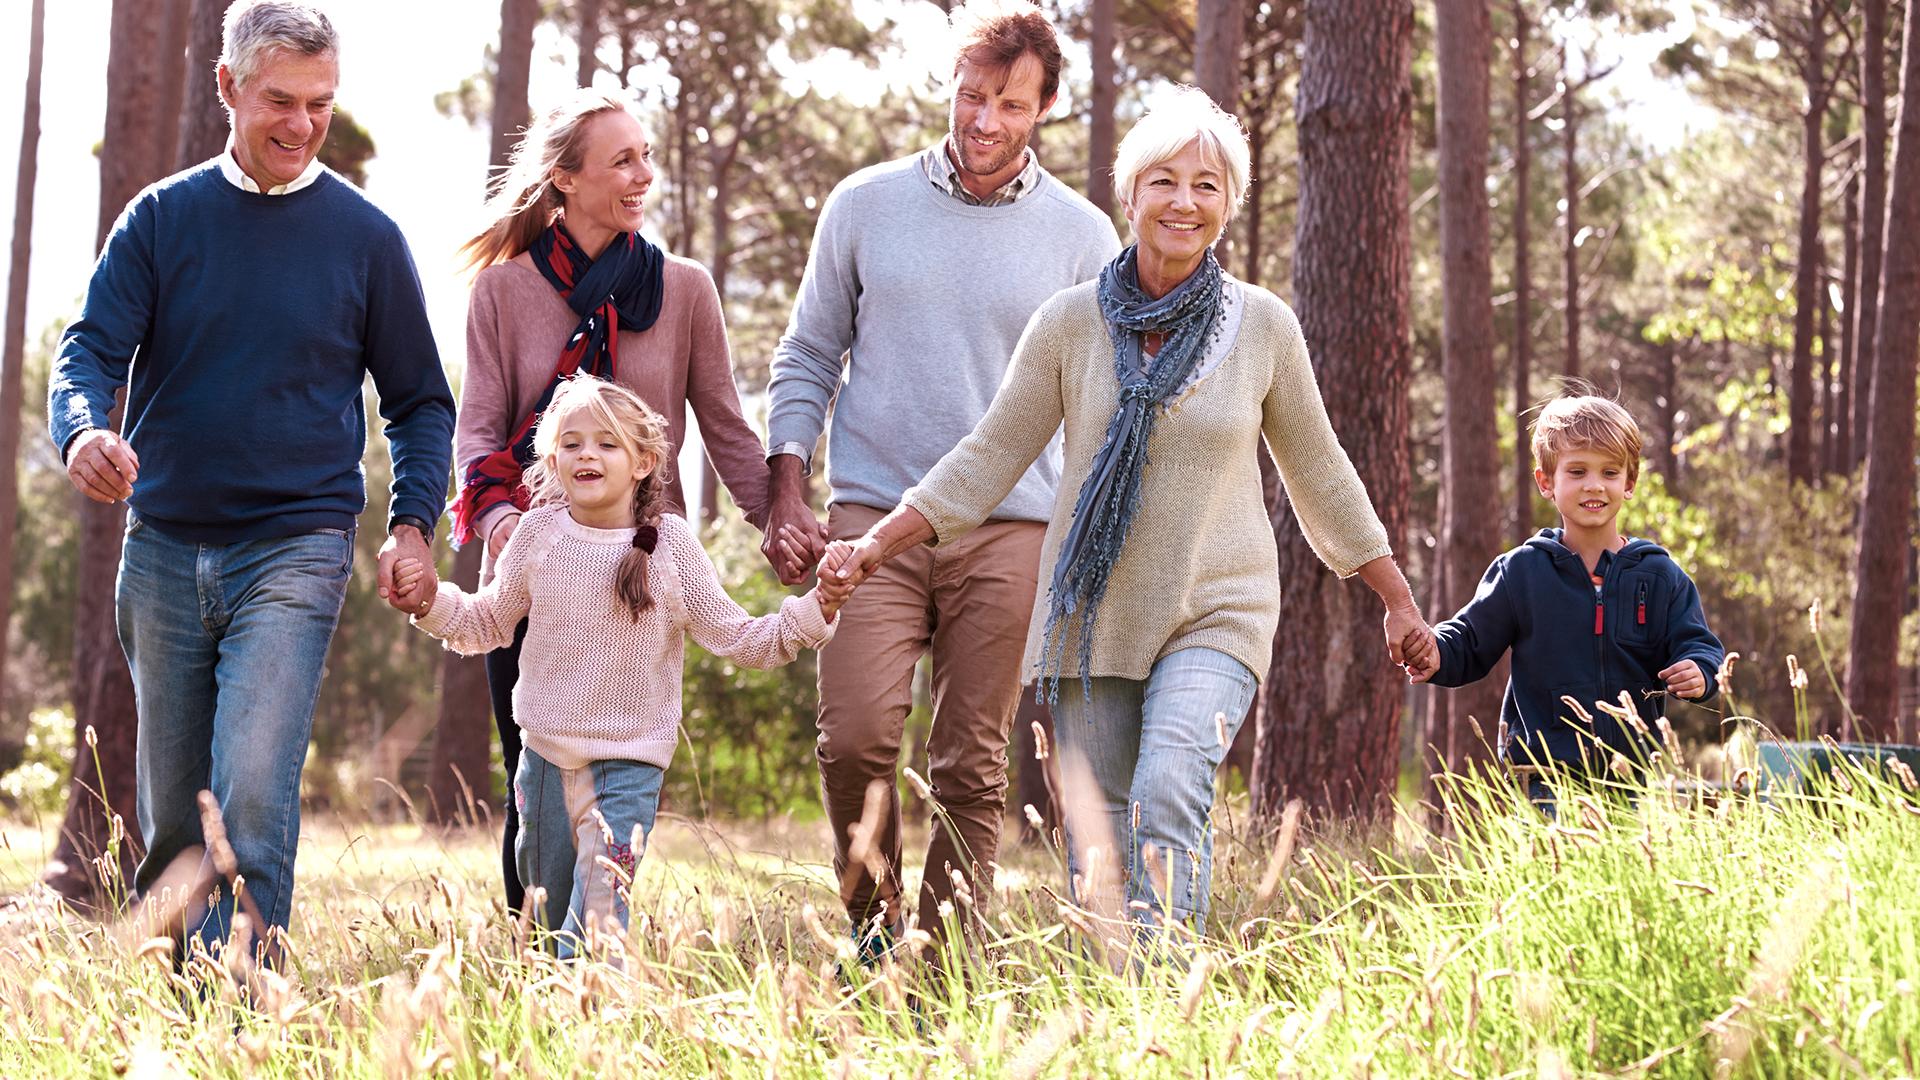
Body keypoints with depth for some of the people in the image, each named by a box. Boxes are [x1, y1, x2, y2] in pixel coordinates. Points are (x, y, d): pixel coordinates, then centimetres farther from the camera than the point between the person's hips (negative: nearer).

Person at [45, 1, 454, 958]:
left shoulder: (364, 236, 4)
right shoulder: (163, 218, 6)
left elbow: (420, 401, 11)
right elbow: (92, 348, -1)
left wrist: (412, 525, -3)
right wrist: (82, 431, -24)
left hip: (296, 549, -2)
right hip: (163, 547, 2)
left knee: (254, 790, -18)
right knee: (169, 812, 8)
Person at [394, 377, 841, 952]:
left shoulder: (670, 543, -6)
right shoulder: (539, 532, -1)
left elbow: (738, 640, -2)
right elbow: (488, 622, 13)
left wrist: (816, 610, -14)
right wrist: (433, 599, -4)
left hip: (629, 759, -3)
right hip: (544, 752, 3)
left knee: (598, 925, -14)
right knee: (549, 916, 12)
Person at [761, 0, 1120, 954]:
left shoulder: (1080, 236, 7)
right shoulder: (865, 205, 8)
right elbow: (807, 359, 13)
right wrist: (787, 497, 3)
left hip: (1010, 528, 0)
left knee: (972, 767, 0)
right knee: (855, 737, -15)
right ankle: (871, 923, 6)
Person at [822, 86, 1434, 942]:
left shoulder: (1262, 326, 0)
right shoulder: (1070, 323, 0)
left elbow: (1318, 473, 12)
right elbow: (988, 459, 5)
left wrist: (1398, 600, 17)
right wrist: (874, 546, -3)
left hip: (1215, 616, -2)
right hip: (1093, 613, 2)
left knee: (1168, 796, -23)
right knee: (1096, 841, 1)